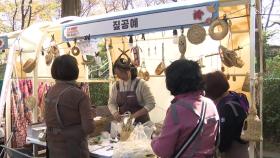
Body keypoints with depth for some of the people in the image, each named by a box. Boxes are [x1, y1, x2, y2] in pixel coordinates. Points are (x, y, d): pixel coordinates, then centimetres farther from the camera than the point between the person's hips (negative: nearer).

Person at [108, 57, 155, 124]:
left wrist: (135, 115, -21)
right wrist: (115, 112, -13)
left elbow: (151, 103, -13)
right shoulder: (116, 85, 2)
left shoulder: (141, 84, -11)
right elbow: (111, 103, 9)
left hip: (140, 122, -3)